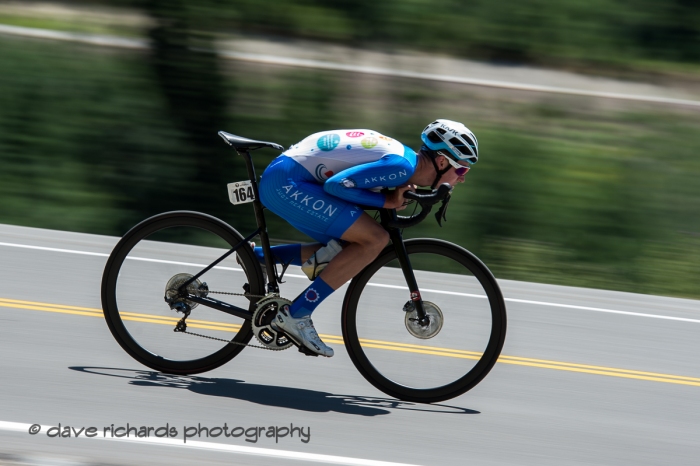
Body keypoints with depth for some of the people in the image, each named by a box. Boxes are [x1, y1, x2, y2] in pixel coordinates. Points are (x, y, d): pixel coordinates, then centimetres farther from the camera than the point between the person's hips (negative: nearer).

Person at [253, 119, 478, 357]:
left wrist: (394, 199, 2)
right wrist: (387, 201, -16)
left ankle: (257, 257, 14)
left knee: (351, 250, 16)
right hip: (286, 183, -10)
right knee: (375, 239, -15)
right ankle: (295, 315, -14)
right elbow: (338, 184, -26)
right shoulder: (402, 166, -18)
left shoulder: (405, 156, 12)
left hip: (282, 182, 10)